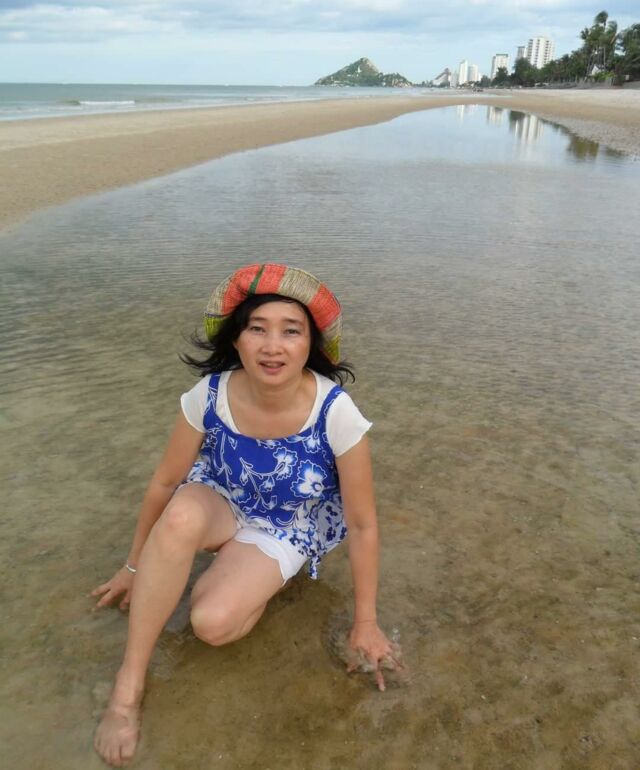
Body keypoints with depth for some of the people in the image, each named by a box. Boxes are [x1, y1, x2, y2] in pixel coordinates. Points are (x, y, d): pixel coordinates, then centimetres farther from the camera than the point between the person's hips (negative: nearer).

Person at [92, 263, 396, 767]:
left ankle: (258, 581, 8)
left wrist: (365, 623, -10)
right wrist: (136, 566, 5)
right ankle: (128, 686, -20)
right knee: (183, 515, -35)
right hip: (219, 503, 2)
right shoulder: (210, 395, -23)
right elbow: (165, 483, -7)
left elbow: (363, 524, -19)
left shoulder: (336, 412, -30)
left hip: (287, 530, -2)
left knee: (212, 622, -27)